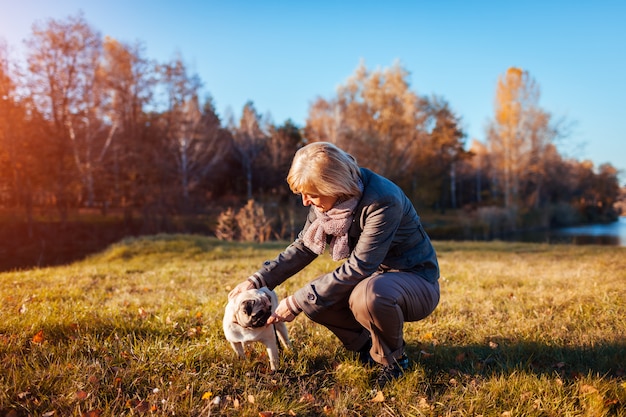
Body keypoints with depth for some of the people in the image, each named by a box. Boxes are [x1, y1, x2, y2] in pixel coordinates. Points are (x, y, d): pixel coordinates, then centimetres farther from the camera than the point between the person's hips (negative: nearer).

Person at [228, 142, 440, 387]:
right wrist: (258, 280, -6)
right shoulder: (328, 200, -8)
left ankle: (393, 361, -7)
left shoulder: (383, 201, -31)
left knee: (368, 295, -37)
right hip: (373, 276, 7)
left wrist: (297, 303, -28)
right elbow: (303, 247, 3)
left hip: (416, 281, -7)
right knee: (315, 301, -12)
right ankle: (369, 347, 11)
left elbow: (358, 267, -31)